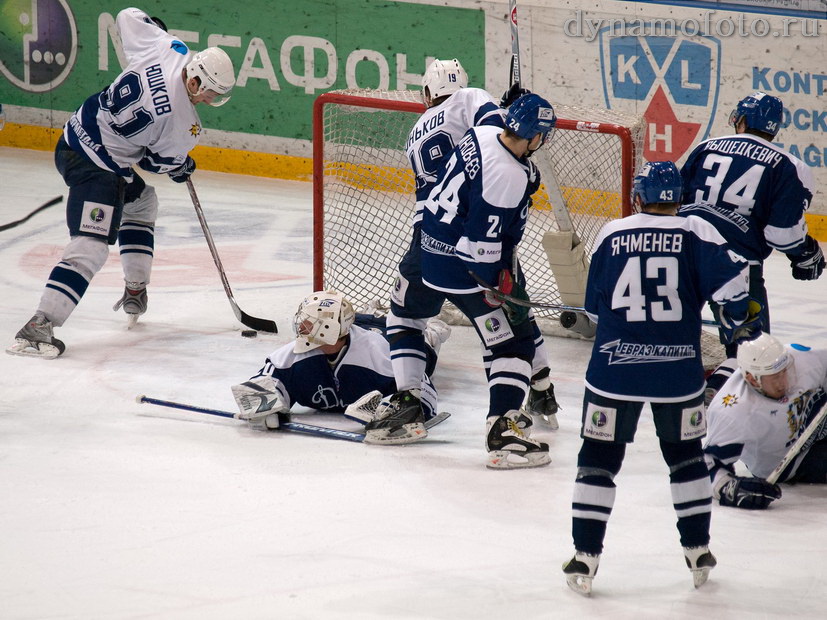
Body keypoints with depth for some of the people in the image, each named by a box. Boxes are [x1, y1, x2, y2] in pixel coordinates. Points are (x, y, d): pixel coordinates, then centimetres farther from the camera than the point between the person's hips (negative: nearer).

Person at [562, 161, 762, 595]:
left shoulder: (611, 235, 3)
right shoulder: (696, 234, -2)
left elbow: (594, 306, 12)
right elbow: (729, 278, -15)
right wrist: (742, 319, 3)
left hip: (615, 367, 0)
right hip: (678, 371, 0)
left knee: (598, 458, 7)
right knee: (685, 455, 18)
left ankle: (585, 558, 3)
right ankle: (698, 552, 23)